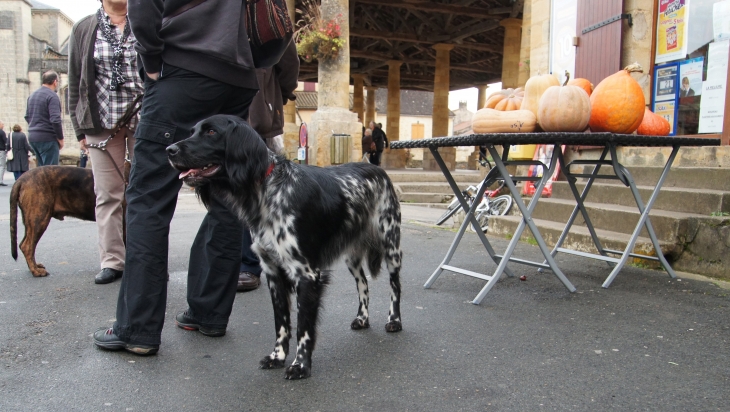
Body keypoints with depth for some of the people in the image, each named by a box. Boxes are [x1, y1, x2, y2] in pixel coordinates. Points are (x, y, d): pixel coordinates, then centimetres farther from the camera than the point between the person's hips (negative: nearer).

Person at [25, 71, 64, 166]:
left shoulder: (32, 95, 15)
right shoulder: (52, 96, -12)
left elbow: (27, 117, 21)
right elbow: (55, 120, -20)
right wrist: (60, 138, -10)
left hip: (32, 137, 9)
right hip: (47, 138, -8)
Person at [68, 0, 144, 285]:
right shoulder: (83, 29, 10)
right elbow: (75, 82, 10)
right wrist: (80, 129, 5)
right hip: (102, 124, 2)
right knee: (107, 194, 2)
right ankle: (112, 261, 8)